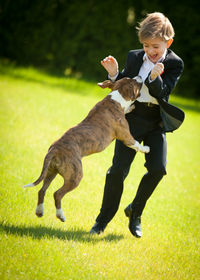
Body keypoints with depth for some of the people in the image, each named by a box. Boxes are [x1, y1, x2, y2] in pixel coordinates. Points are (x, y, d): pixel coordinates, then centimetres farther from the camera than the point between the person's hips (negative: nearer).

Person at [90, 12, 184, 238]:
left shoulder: (174, 64, -5)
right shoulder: (134, 57, 2)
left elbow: (162, 93, -16)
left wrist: (154, 78, -36)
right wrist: (114, 74, -12)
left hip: (156, 123, -1)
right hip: (133, 119, 1)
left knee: (157, 168, -15)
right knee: (118, 169, -6)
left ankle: (135, 211, 8)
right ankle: (104, 218, 8)